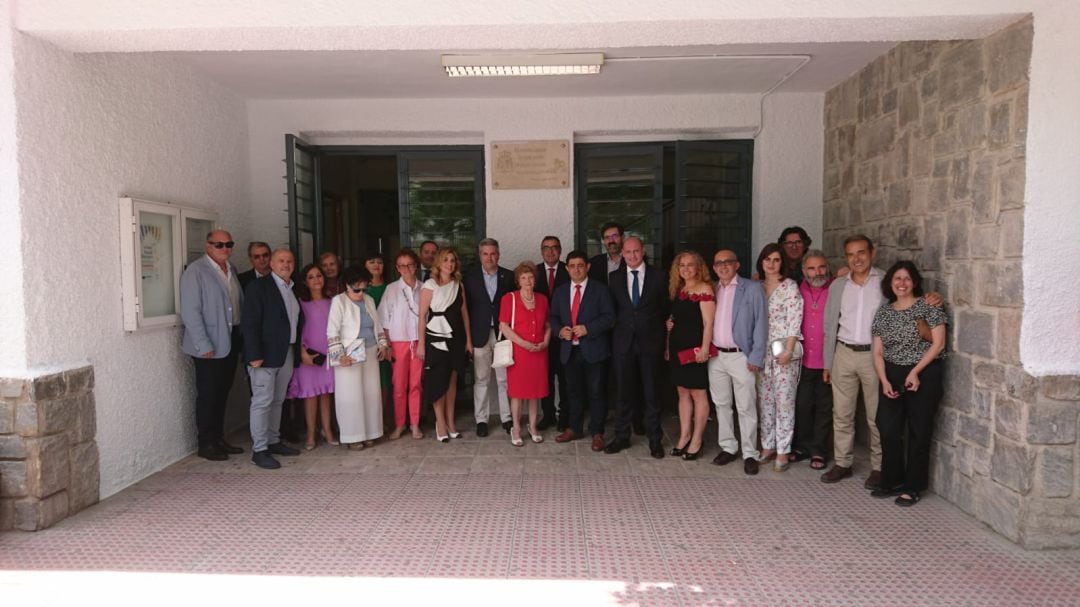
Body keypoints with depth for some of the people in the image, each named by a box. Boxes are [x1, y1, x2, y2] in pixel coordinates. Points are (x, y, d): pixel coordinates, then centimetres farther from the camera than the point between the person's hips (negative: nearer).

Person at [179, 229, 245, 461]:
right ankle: (206, 444, 13)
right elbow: (190, 312, -14)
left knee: (222, 393, 14)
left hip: (231, 342, 7)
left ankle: (218, 439, 25)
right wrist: (204, 345, -17)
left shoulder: (231, 270, 13)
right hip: (209, 346, -7)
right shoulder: (196, 271, -9)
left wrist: (242, 337, 8)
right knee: (207, 395, 2)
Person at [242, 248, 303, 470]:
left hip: (287, 354, 7)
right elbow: (250, 323, -13)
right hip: (265, 355, -7)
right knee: (262, 401, -4)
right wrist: (254, 355, -19)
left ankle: (273, 441, 25)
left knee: (277, 401, 15)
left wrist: (298, 350, 9)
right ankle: (259, 450, 3)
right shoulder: (258, 286, -8)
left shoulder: (294, 289, 14)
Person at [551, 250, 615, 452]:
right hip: (569, 350, 4)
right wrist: (560, 330, -7)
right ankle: (575, 428, 28)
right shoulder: (560, 292, 12)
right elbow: (554, 318, 14)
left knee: (596, 392, 2)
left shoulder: (600, 290, -2)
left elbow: (609, 317, -8)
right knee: (574, 391, 14)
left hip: (594, 350, -4)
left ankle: (597, 433, 13)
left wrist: (587, 328, -19)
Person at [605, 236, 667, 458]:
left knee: (651, 392, 4)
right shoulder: (615, 277, 6)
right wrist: (613, 336, 1)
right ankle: (622, 436, 20)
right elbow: (611, 310, 8)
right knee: (624, 391, 9)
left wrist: (665, 341, 0)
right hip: (623, 342, 2)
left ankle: (655, 439, 15)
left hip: (650, 342, -1)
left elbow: (665, 309, 4)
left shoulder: (657, 277, 1)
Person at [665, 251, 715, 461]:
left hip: (695, 348, -7)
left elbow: (708, 322, -15)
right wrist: (670, 324, 8)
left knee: (697, 394, 1)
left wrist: (704, 348, -21)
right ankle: (684, 436, 20)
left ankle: (697, 440, 10)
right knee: (683, 392, 12)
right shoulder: (678, 290, 13)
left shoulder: (704, 289, -9)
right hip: (678, 347, 7)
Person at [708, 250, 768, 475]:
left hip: (741, 356, -4)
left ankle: (749, 454, 9)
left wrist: (756, 357, -12)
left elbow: (761, 323, -6)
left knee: (746, 407, 0)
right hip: (715, 356, 5)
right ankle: (727, 447, 23)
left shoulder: (752, 288, -2)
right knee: (721, 404, 12)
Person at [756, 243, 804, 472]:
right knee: (764, 400, 9)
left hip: (784, 350, -5)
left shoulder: (790, 286, -5)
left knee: (784, 400, -3)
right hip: (762, 350, 5)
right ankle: (767, 446, 20)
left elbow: (794, 320, -10)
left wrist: (788, 350, -16)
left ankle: (783, 451, 4)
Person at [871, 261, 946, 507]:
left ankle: (912, 488, 13)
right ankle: (892, 482, 18)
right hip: (892, 376, 4)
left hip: (924, 374, -4)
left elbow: (938, 344, -8)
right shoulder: (883, 312, 9)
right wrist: (884, 381, -6)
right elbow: (878, 353, 8)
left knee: (919, 432, 2)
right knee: (888, 429, 2)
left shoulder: (928, 306, -3)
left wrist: (915, 372, -13)